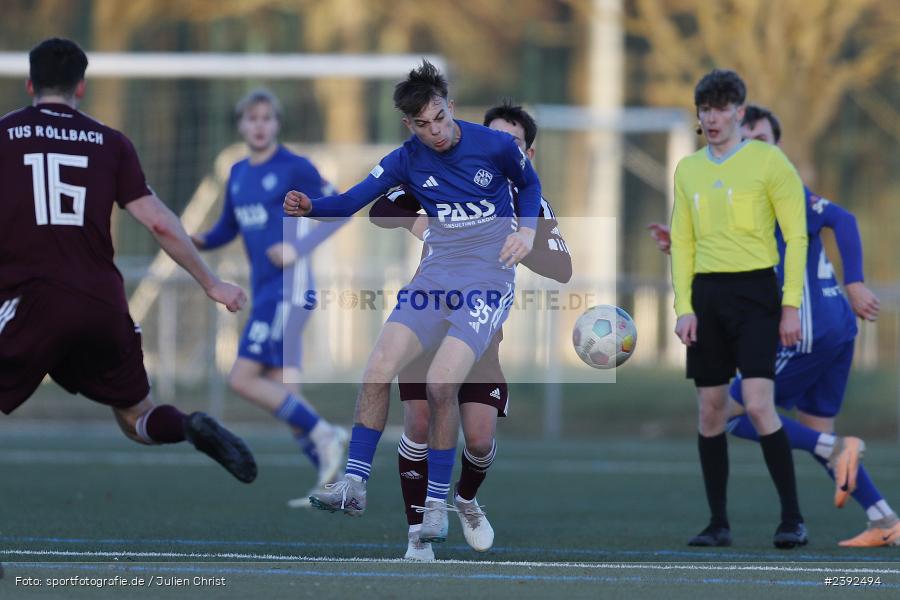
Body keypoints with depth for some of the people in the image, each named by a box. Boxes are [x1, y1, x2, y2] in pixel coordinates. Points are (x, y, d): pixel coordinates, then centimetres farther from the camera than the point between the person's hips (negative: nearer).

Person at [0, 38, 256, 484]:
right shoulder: (110, 143, 11)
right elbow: (160, 224, 9)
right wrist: (212, 285, 18)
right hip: (104, 305, 3)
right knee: (136, 417, 21)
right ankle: (194, 430, -9)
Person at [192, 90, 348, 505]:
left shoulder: (294, 168, -7)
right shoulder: (239, 174, 16)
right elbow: (227, 229, 24)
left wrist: (300, 248, -18)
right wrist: (198, 241, 2)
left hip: (289, 290, -8)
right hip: (264, 294, 8)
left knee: (242, 380, -15)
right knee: (284, 399, 4)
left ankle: (323, 435, -8)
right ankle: (331, 480, 7)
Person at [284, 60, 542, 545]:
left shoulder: (497, 145, -5)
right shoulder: (408, 159, 1)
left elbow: (529, 184, 15)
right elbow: (351, 202, -3)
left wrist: (527, 230, -3)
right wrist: (310, 208, -23)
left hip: (488, 280, -4)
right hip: (437, 276, 4)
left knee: (440, 384, -20)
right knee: (378, 370, -12)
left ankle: (437, 501, -7)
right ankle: (355, 483, -4)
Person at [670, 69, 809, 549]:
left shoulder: (768, 161, -3)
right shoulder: (688, 170, 12)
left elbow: (796, 235, -4)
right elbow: (682, 242, 13)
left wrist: (791, 306, -11)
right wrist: (684, 306, 2)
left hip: (754, 292, -5)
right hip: (706, 296, 5)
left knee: (758, 404, -15)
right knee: (710, 410, 3)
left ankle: (792, 518, -8)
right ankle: (718, 523, 10)